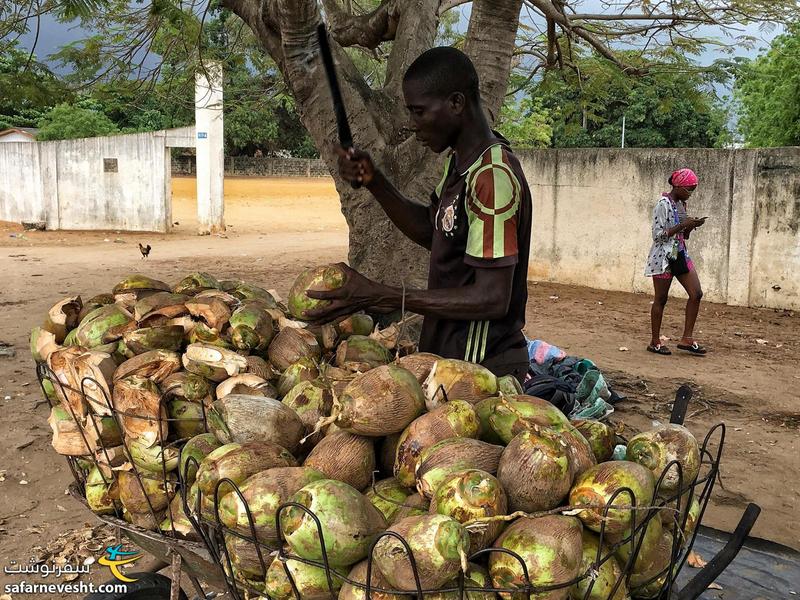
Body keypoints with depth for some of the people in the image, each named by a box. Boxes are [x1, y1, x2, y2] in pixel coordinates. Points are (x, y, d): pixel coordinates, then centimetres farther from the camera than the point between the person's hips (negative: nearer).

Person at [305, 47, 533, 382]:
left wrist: (380, 297, -27)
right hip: (451, 357, 9)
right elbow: (429, 230, 19)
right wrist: (373, 182, 2)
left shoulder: (494, 177, -24)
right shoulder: (460, 161, 7)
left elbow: (492, 299, -26)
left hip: (482, 368, -9)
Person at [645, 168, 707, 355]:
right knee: (661, 299, 1)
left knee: (696, 293, 1)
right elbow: (657, 235, -18)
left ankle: (687, 338, 8)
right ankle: (655, 342, 13)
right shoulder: (663, 204, -14)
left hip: (680, 254, 8)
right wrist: (682, 225, -20)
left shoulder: (681, 204, 11)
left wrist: (692, 226, -2)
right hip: (663, 257, -8)